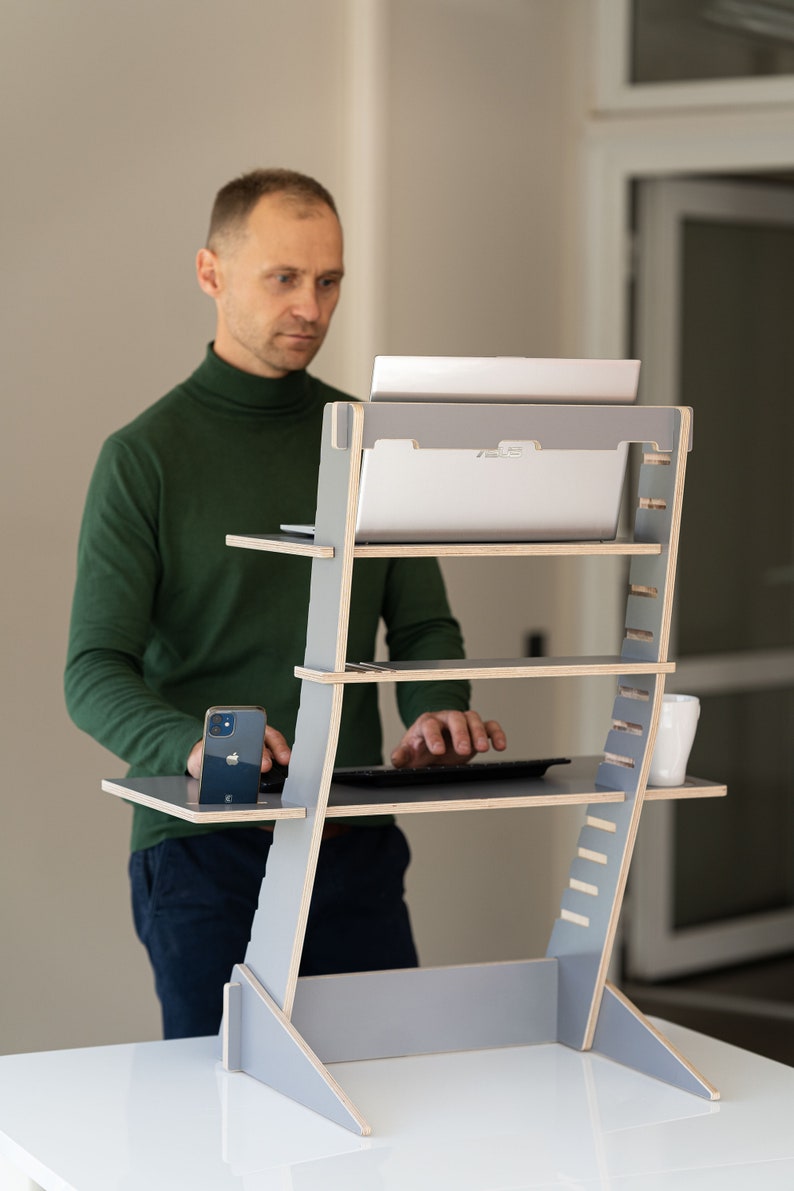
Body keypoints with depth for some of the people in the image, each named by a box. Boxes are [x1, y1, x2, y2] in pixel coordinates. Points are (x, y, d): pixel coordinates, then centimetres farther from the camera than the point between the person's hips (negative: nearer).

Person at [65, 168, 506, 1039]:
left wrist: (436, 711, -9)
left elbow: (423, 625, 13)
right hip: (203, 845, -4)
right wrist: (192, 745, -29)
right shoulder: (146, 456, -3)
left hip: (355, 842, 4)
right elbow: (94, 673, -9)